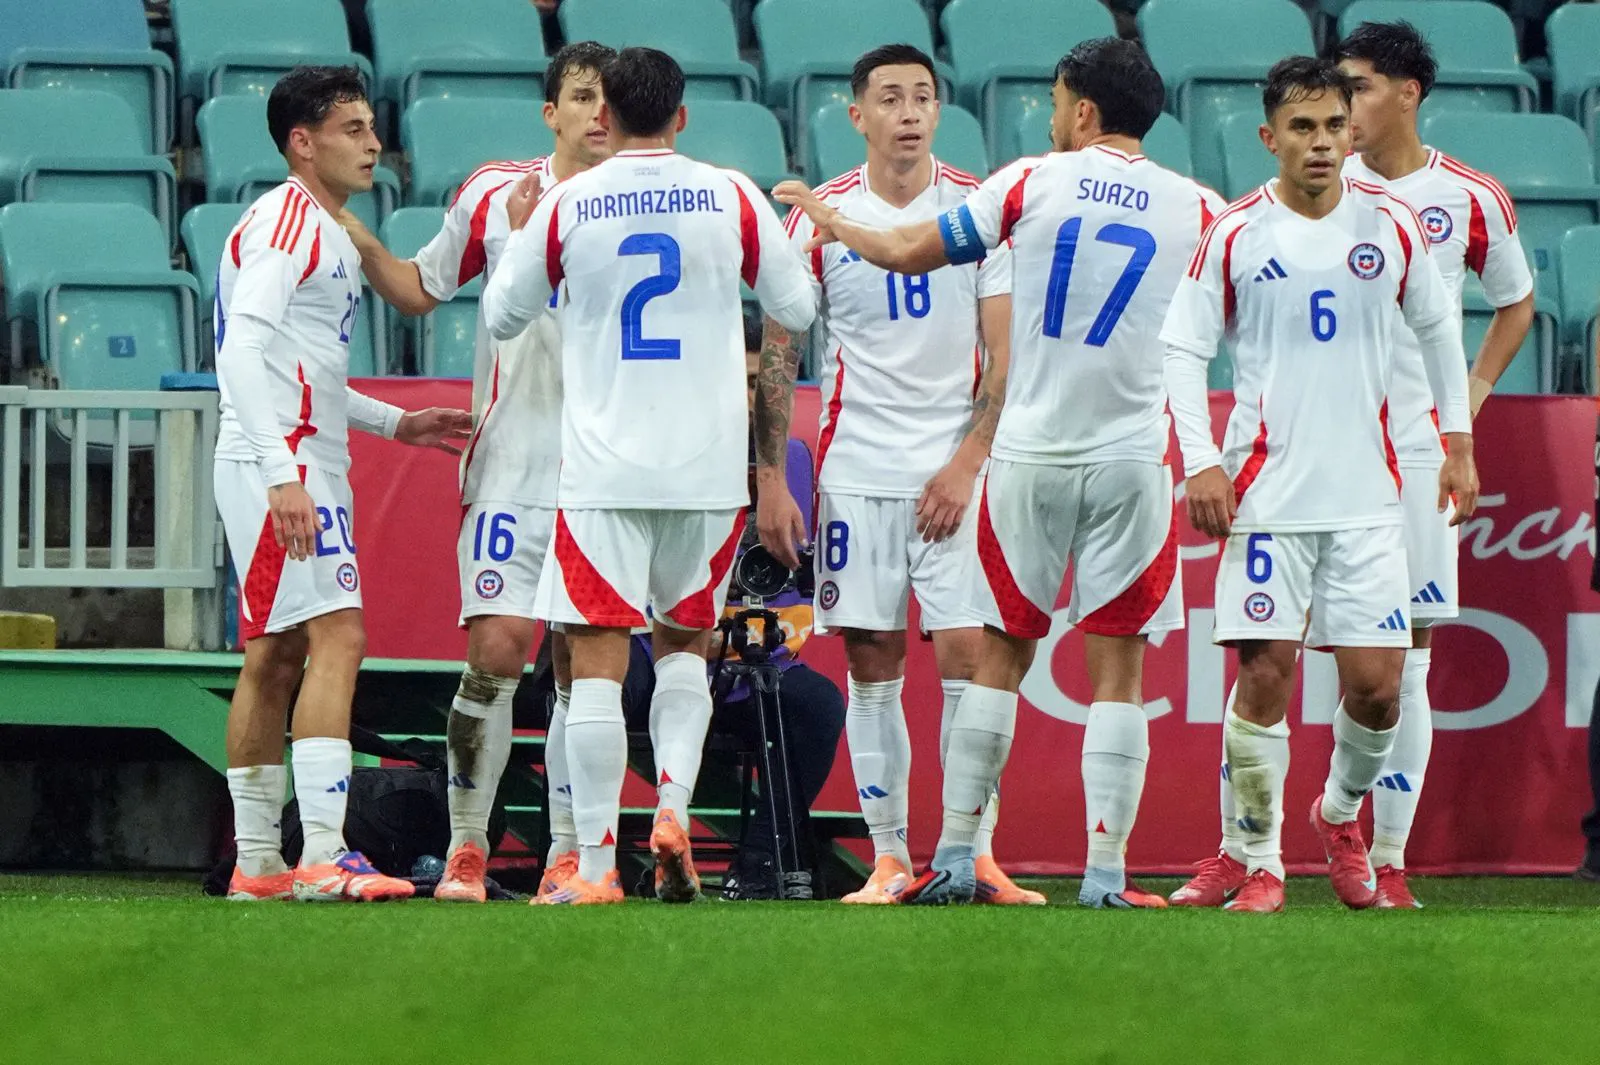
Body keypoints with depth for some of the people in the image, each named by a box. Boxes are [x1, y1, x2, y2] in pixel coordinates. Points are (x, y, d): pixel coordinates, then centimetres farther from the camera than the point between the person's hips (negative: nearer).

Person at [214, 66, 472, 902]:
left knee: (276, 657, 11)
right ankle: (323, 856, -23)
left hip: (303, 465, 11)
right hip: (281, 464, -11)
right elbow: (244, 352, -22)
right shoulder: (287, 220, -12)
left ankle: (255, 863, 14)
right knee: (338, 637, -17)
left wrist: (394, 423, 25)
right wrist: (282, 473, -29)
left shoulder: (324, 229, 20)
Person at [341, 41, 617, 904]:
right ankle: (465, 848, 1)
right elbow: (420, 289, 15)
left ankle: (569, 855, 8)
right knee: (497, 647, -10)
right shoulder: (493, 195, 3)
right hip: (511, 465, -1)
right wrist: (355, 237, 1)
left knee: (583, 663, 1)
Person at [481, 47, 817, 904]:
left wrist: (519, 235, 28)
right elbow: (797, 310, 10)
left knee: (597, 663, -1)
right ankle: (673, 808, -2)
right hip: (709, 470, 2)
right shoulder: (733, 199, 0)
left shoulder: (565, 208, -2)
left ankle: (596, 867, -7)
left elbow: (502, 317, 11)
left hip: (603, 471, -2)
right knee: (684, 643, 19)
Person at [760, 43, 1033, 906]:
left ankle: (976, 855, -2)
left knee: (967, 657, -8)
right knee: (872, 664, 2)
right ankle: (889, 859, 7)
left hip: (955, 469, -1)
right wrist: (770, 476, -3)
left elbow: (1006, 356, 1)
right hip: (855, 470, 1)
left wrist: (966, 463, -8)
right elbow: (776, 355, 4)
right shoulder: (820, 218, 3)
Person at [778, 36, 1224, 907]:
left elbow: (909, 253, 6)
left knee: (1000, 657, 10)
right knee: (1118, 670, 2)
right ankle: (1105, 869, -2)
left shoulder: (1033, 184, -1)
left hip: (1027, 457, 0)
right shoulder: (1198, 209, 0)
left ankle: (954, 857, 11)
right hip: (1129, 461, 0)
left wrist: (831, 223, 23)